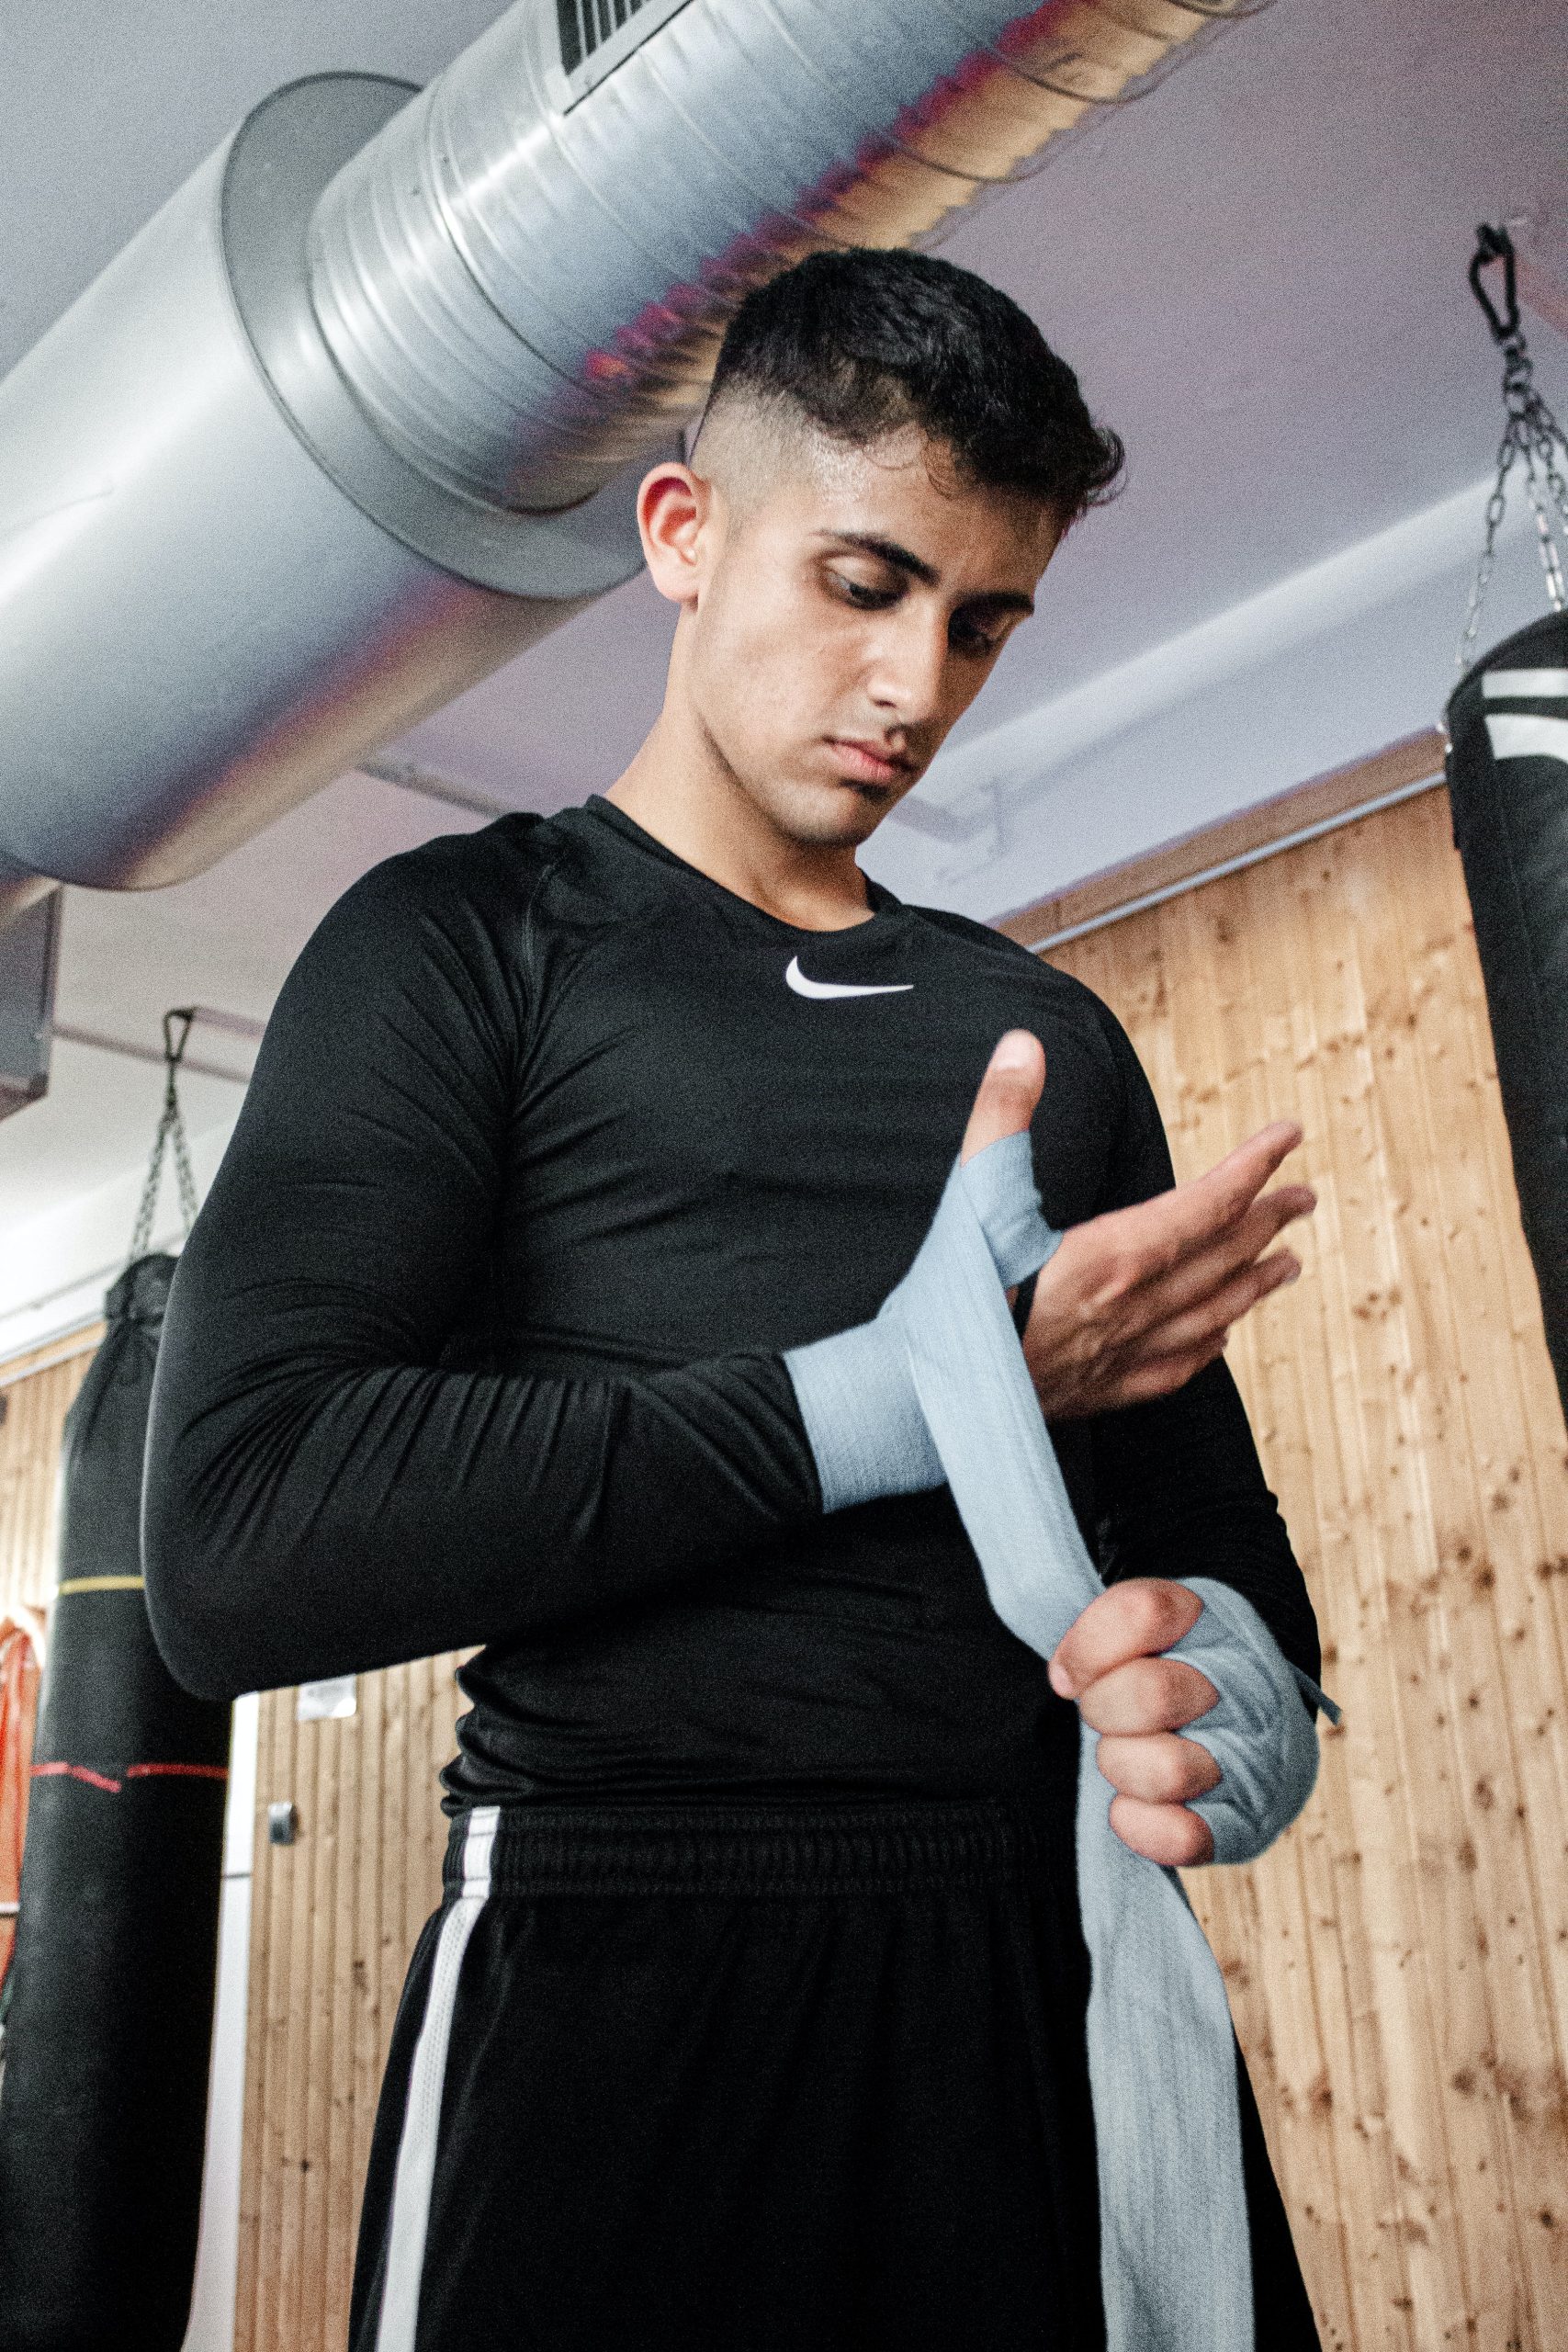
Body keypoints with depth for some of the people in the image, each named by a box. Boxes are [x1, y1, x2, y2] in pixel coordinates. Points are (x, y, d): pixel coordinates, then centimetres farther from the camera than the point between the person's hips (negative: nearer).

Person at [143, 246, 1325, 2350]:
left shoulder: (1051, 1036, 14)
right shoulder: (469, 940, -1)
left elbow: (1206, 1513, 17)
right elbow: (234, 1547, -15)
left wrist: (1228, 1692, -8)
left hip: (1058, 1966, 5)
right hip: (627, 1982, -4)